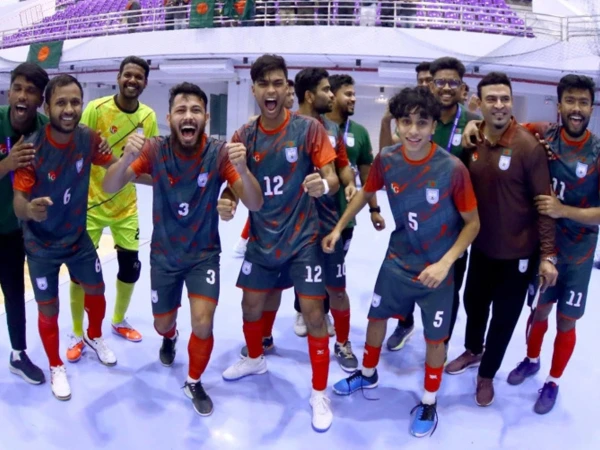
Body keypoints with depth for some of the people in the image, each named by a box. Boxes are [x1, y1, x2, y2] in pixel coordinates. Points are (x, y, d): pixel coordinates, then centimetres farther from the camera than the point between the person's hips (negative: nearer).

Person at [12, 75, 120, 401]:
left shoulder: (88, 139, -15)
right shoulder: (32, 149, -26)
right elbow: (18, 205, -25)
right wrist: (30, 210, -49)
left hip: (78, 237, 4)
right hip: (42, 245, -4)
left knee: (96, 292, 17)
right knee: (48, 310, 7)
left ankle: (94, 337, 49)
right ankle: (56, 366, 34)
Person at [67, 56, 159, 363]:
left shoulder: (149, 117, -2)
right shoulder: (96, 109, -14)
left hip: (126, 205, 4)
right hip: (91, 202, -3)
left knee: (131, 267, 7)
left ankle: (119, 321, 33)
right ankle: (77, 335, 20)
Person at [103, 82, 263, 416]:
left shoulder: (219, 153, -18)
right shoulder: (156, 150, -14)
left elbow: (255, 205, -23)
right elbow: (109, 188, -21)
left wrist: (242, 169, -44)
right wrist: (127, 158, -42)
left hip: (204, 253, -1)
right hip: (164, 254, 2)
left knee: (203, 323, -14)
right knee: (162, 324, 16)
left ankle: (195, 384, 18)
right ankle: (170, 338, 57)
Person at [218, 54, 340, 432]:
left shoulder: (309, 128, -10)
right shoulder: (244, 136, 0)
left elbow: (333, 180, -12)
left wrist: (323, 184, -35)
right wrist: (228, 201, -16)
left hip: (302, 237, -4)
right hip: (262, 238, 4)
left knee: (313, 313, -3)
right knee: (251, 305, 15)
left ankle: (320, 394, 16)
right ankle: (255, 359, 46)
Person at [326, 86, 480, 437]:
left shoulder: (453, 168, -23)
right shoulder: (386, 160, -12)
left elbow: (473, 223, -12)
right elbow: (366, 193, 8)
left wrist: (445, 262, -22)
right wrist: (339, 228, 8)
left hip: (436, 269, -3)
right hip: (397, 261, 4)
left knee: (435, 337, 10)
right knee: (376, 316, 19)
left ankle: (429, 402, 35)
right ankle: (369, 374, 47)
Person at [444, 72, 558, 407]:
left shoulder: (529, 147, -18)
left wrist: (548, 254, -17)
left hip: (517, 251, -4)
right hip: (481, 245, 5)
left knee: (504, 316, 11)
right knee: (473, 301, 22)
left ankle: (487, 374, 35)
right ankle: (473, 351, 51)